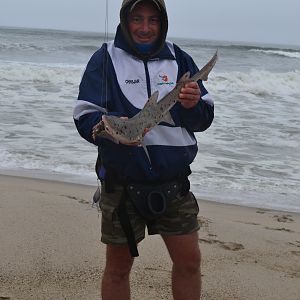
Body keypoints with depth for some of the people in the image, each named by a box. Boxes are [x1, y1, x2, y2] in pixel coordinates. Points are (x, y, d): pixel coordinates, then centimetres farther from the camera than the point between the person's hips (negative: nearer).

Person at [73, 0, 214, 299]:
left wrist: (193, 105, -17)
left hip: (173, 182, 3)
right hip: (121, 182, -2)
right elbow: (84, 118, -7)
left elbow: (204, 120, 6)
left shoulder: (179, 59, 6)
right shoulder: (105, 59, -2)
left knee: (189, 261, 8)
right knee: (118, 266, 8)